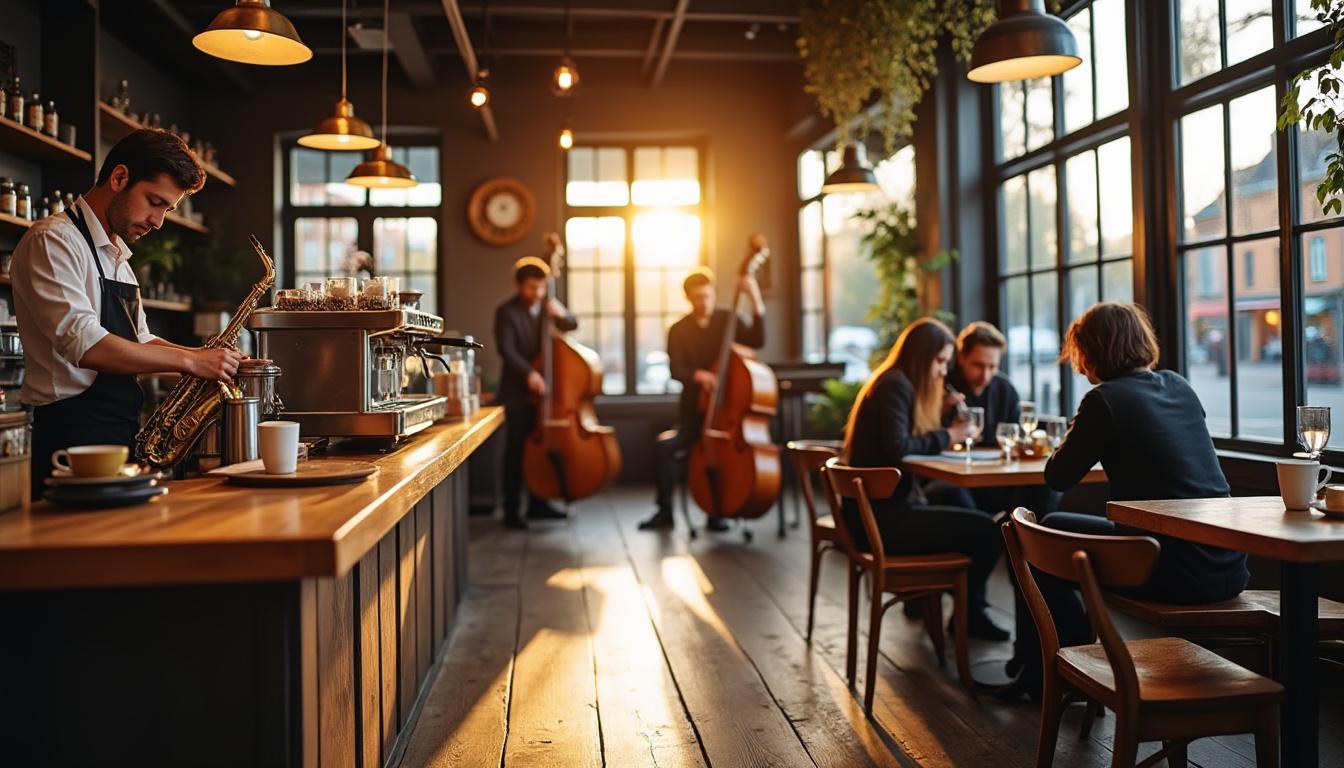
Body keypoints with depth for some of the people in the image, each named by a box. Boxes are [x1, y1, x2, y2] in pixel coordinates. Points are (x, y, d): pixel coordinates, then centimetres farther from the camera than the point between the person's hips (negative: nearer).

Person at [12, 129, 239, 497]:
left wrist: (205, 356, 4)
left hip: (123, 434, 9)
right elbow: (84, 343, -22)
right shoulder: (52, 240, -10)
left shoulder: (117, 258, 19)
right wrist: (189, 360, -19)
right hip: (73, 436, -9)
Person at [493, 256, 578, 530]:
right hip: (518, 392, -6)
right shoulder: (507, 311, -11)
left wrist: (561, 314, -9)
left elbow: (572, 325, 14)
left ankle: (537, 504, 21)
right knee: (516, 450, -5)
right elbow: (506, 349, -22)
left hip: (544, 388, 6)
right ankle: (511, 510, 1)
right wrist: (528, 373, -36)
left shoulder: (547, 303, 7)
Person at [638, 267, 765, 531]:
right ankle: (664, 511, -6)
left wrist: (757, 302, -26)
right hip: (693, 412, 1)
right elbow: (675, 370, -11)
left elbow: (757, 341, -15)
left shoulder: (729, 320, 2)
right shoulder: (678, 330, 2)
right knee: (665, 446, -23)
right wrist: (697, 375, -32)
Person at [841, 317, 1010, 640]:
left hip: (876, 510, 11)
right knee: (985, 529, -10)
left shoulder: (895, 383, 17)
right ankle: (969, 613, 12)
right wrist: (947, 435, -14)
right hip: (881, 519, -11)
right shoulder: (896, 385, -13)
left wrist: (938, 414, 4)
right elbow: (897, 448, -24)